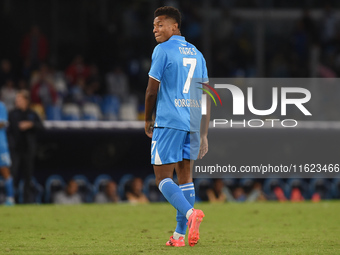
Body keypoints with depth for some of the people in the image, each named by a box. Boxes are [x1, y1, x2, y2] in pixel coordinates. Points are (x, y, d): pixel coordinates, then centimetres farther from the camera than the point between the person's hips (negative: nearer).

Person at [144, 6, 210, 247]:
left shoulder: (163, 50, -5)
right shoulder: (196, 54, 16)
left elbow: (152, 91, -6)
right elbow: (205, 98, 15)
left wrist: (148, 120, 10)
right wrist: (204, 135, 16)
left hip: (168, 122, -6)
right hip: (192, 123, 6)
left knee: (163, 177, -3)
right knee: (185, 176, 11)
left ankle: (191, 213, -27)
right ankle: (180, 234, 9)